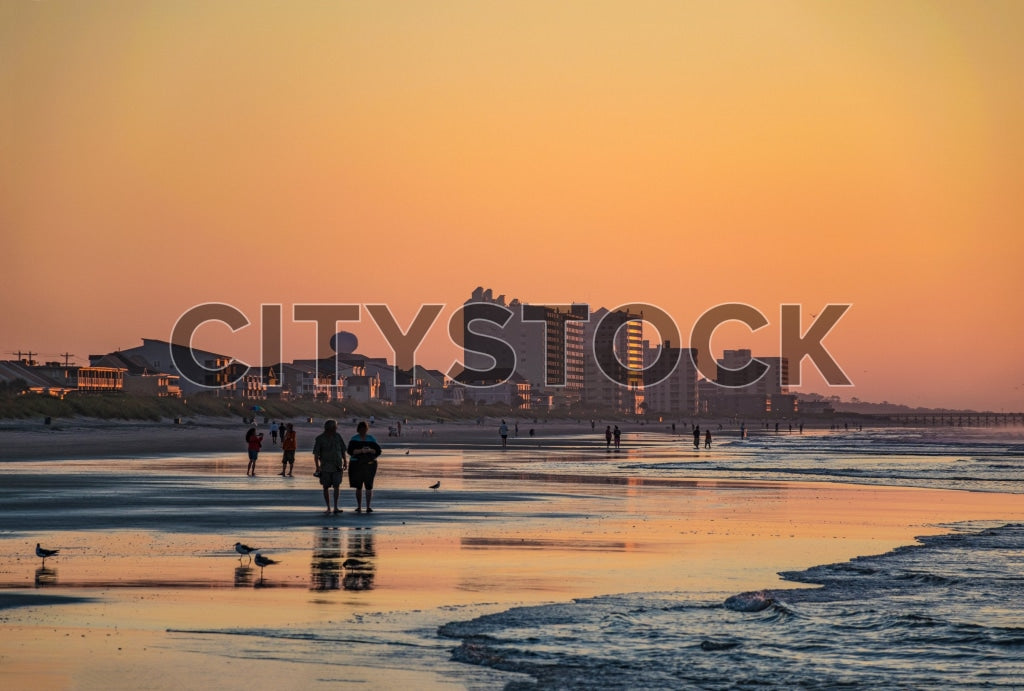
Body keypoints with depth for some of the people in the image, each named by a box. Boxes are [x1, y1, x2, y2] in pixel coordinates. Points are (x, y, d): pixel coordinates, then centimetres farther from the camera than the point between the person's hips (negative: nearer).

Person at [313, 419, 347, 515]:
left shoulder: (337, 436, 6)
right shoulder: (320, 438, -4)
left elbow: (343, 450, 15)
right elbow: (316, 454, -5)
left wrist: (345, 462, 11)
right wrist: (318, 467, -12)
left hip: (337, 466, 1)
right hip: (325, 467, -1)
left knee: (337, 485, -12)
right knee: (326, 487, 4)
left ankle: (336, 507, -13)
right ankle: (328, 508, 14)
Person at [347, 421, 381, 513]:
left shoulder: (371, 439, 7)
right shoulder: (354, 439, 3)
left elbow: (378, 451, 2)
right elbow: (350, 451, -10)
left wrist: (370, 450, -17)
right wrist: (361, 451, -23)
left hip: (370, 464, 0)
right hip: (356, 464, 0)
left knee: (369, 486, -8)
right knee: (358, 487, 2)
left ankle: (368, 507, -7)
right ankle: (359, 507, 9)